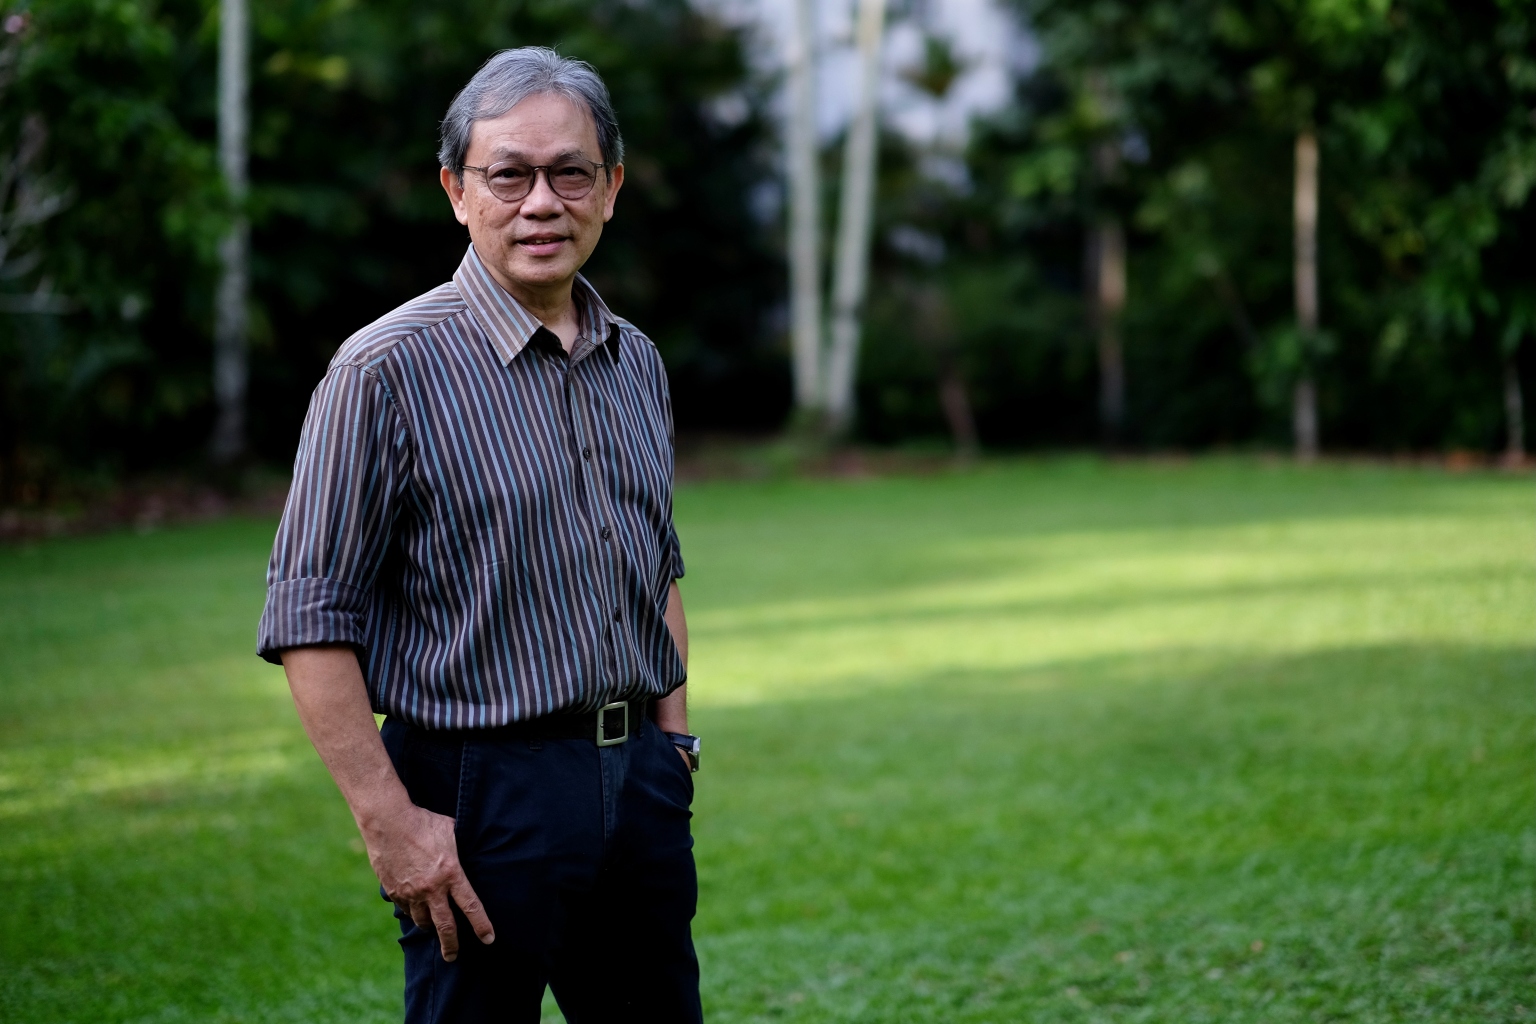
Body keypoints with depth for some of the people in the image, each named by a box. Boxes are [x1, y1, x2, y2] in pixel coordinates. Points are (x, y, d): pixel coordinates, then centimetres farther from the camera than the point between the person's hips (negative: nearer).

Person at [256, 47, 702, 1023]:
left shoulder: (638, 364, 10)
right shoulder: (391, 368, -11)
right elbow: (310, 618, -13)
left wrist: (673, 737, 15)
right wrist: (389, 822, -16)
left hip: (640, 781, 6)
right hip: (479, 791, -6)